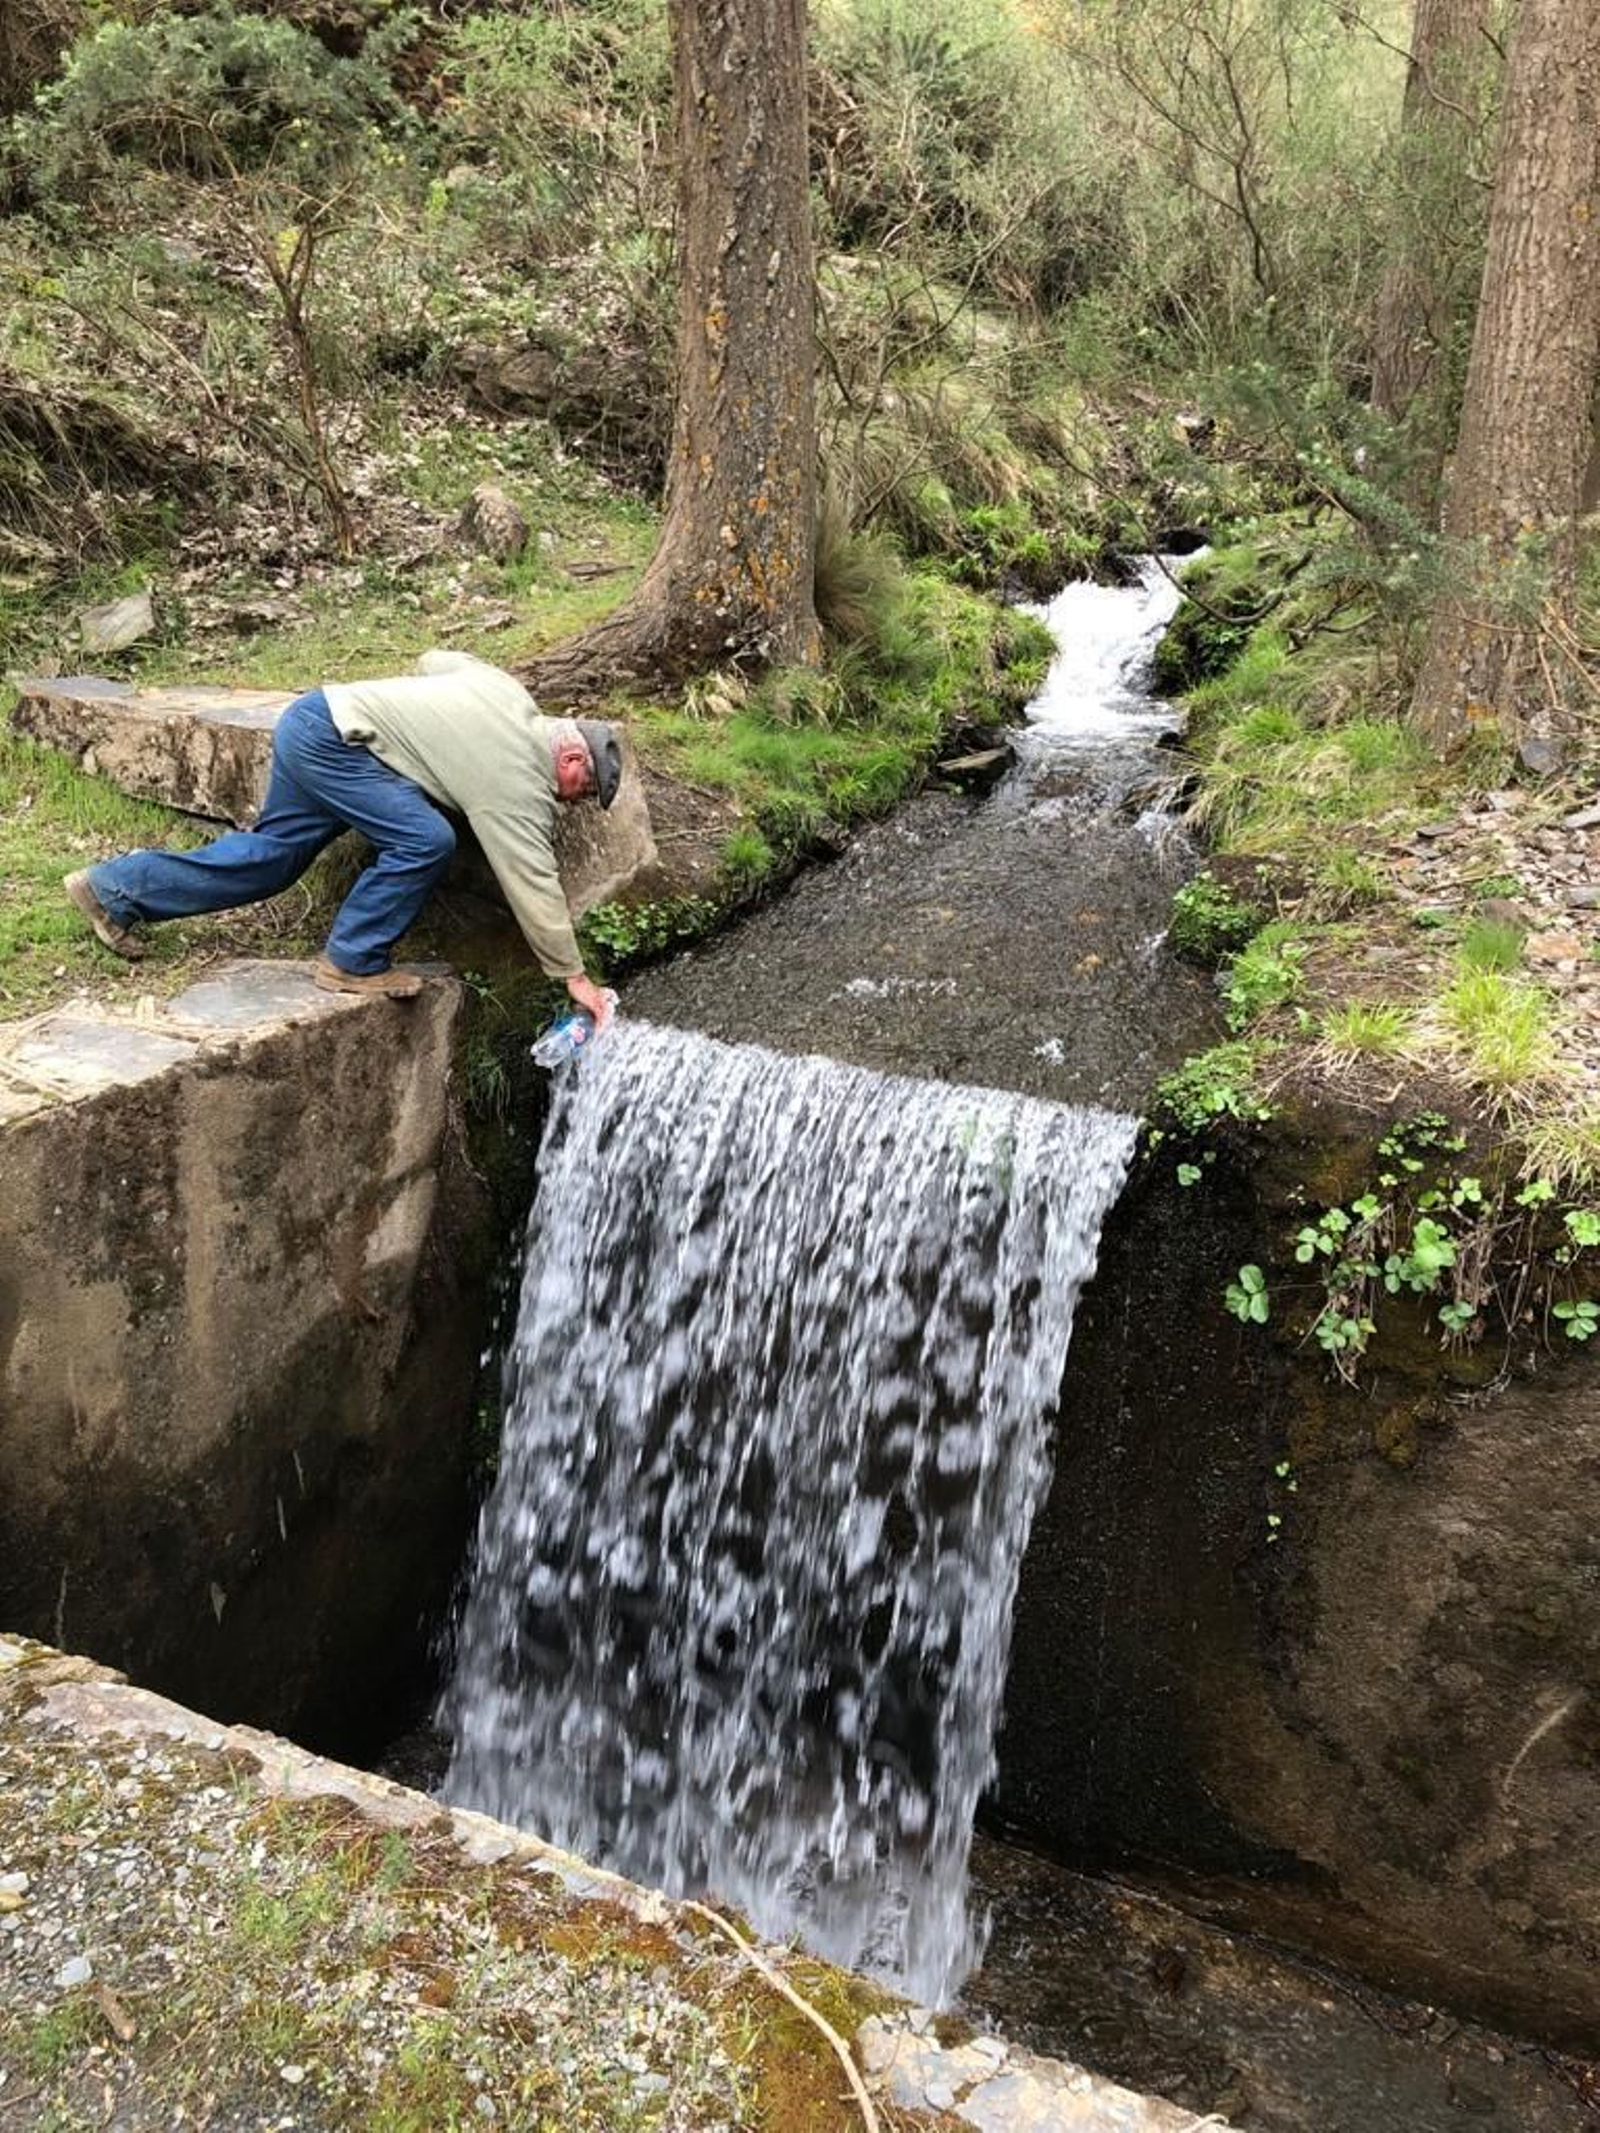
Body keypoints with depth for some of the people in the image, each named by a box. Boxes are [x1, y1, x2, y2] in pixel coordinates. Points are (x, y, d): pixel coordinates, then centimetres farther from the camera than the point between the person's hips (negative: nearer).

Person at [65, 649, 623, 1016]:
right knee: (425, 840, -17)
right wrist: (573, 975, -8)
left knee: (272, 853, 15)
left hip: (312, 716, 9)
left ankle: (115, 888, 24)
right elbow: (534, 882, -13)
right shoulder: (518, 780, -15)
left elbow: (432, 660, 23)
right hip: (330, 738, -9)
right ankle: (354, 962, -5)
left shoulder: (509, 691, 7)